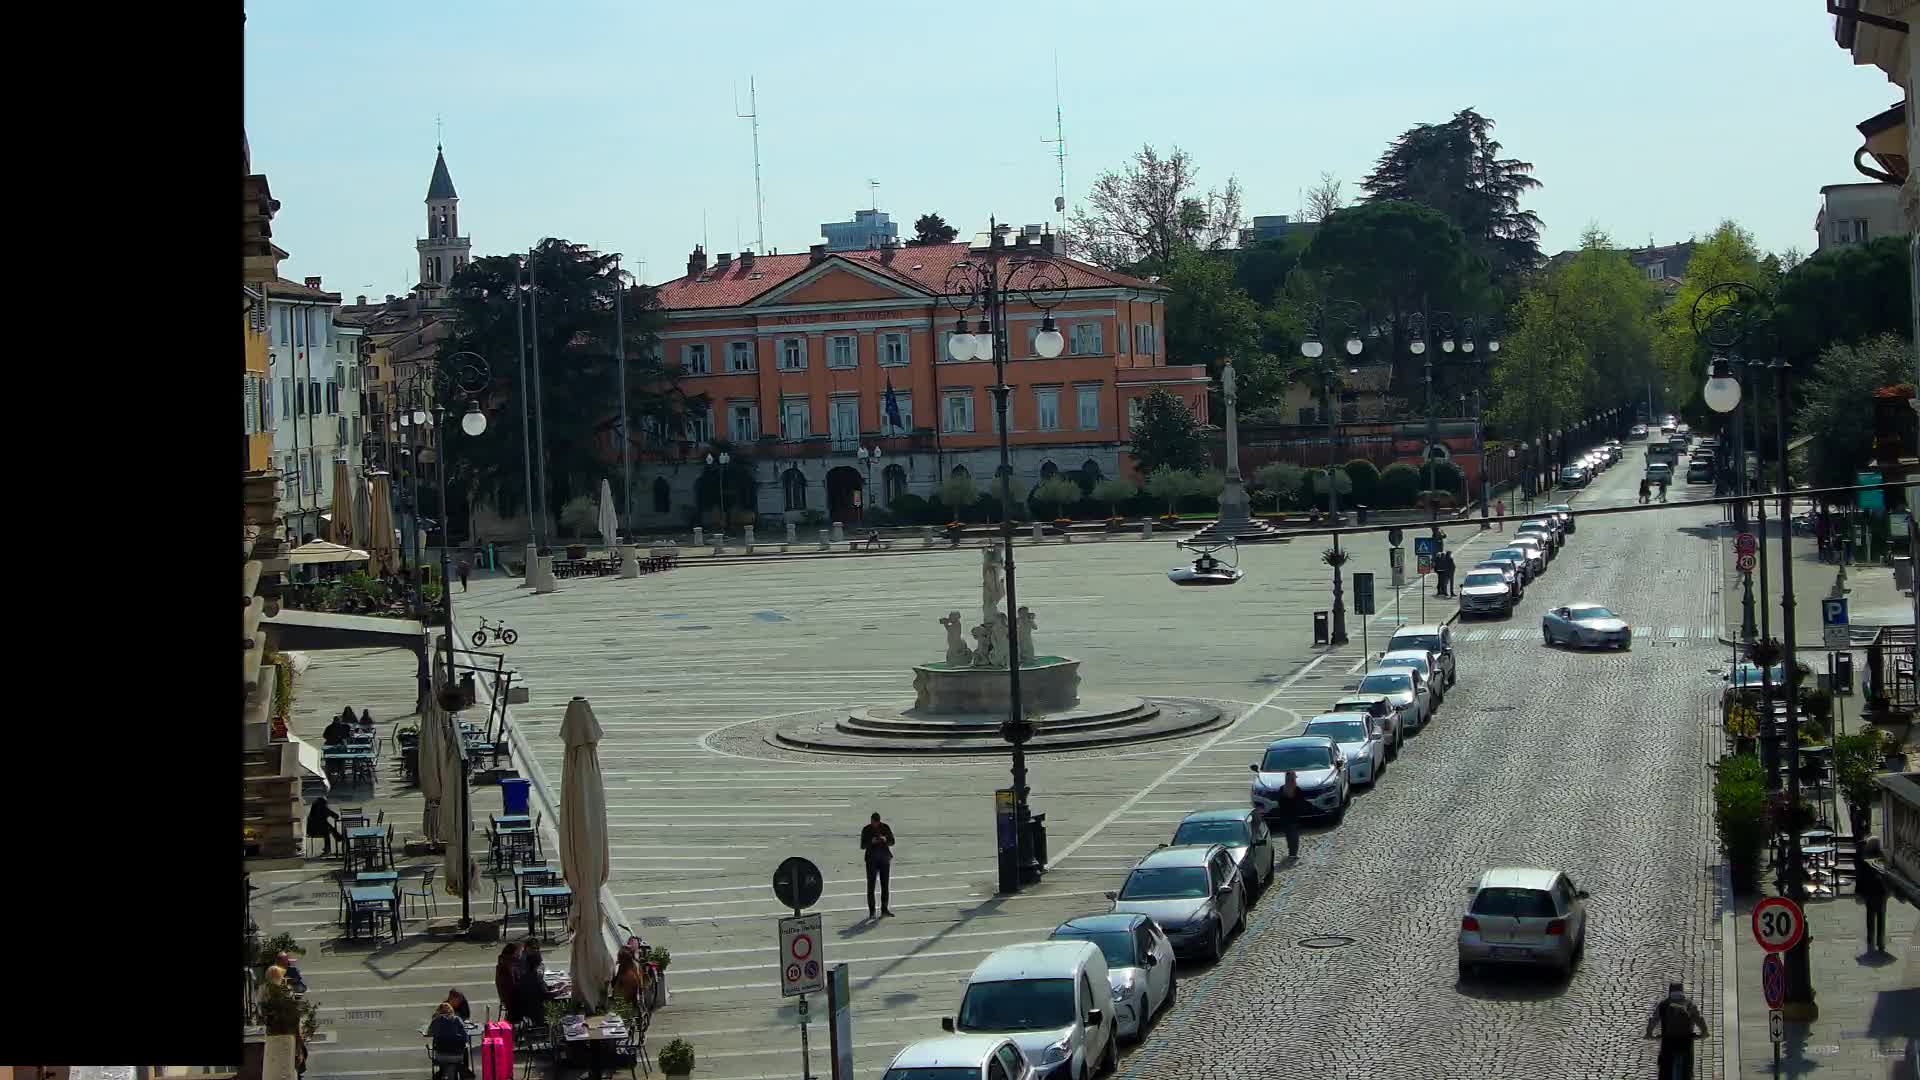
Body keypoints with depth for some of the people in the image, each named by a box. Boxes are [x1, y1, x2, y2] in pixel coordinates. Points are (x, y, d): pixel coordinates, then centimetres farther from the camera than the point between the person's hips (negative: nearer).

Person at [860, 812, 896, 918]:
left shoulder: (885, 827, 2)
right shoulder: (866, 830, -2)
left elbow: (892, 842, 7)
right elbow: (862, 846, -3)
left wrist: (885, 840, -15)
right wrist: (871, 842, -21)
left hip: (885, 858, 2)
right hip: (872, 860, -2)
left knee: (885, 885, 4)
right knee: (871, 886, -4)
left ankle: (884, 909, 12)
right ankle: (871, 911, -2)